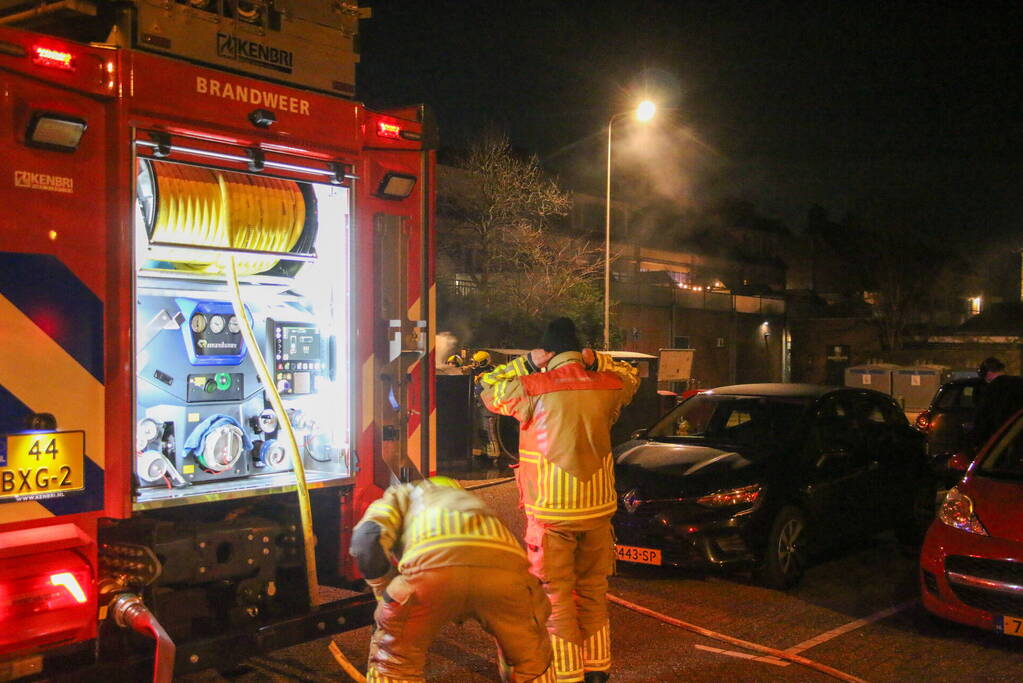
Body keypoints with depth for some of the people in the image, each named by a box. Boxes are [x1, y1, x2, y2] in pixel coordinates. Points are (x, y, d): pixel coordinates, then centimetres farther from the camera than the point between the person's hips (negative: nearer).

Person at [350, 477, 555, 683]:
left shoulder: (399, 496, 37)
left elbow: (368, 540, 12)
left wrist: (387, 597, 26)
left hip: (433, 561, -3)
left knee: (392, 661, 24)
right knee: (533, 663, 32)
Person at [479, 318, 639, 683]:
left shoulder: (534, 389, -10)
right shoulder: (607, 386, 0)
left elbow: (489, 389, 6)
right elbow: (631, 376, 23)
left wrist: (527, 363, 6)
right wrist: (597, 361, 9)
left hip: (552, 512, -4)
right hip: (597, 509, 4)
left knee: (556, 597, 5)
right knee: (594, 592, 17)